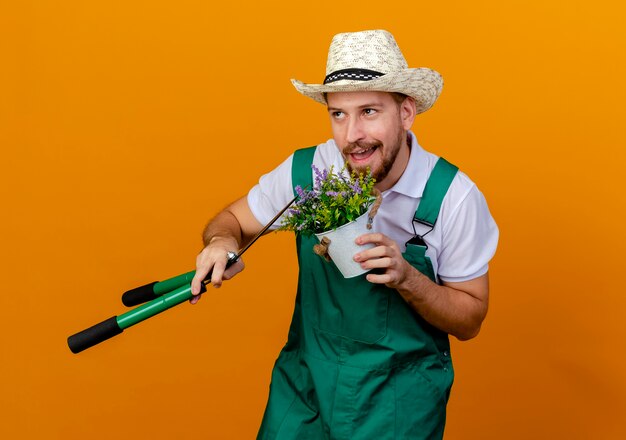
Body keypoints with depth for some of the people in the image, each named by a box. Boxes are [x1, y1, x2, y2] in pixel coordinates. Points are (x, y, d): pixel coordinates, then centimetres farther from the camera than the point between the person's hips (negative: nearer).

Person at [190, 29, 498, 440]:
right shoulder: (304, 171, -13)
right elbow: (233, 220, 4)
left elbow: (469, 320, -10)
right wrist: (222, 242, -20)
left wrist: (407, 278, -29)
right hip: (304, 381, 2)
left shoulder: (453, 197, -18)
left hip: (400, 395, -2)